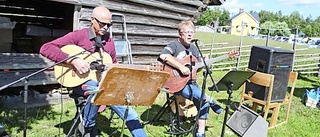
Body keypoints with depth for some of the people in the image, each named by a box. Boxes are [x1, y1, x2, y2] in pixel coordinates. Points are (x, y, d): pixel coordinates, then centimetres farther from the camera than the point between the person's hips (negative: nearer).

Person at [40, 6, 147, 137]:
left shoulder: (109, 41, 10)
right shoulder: (78, 36, -7)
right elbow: (45, 48, -14)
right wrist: (73, 60, -24)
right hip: (80, 82, -5)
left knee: (130, 115, -8)